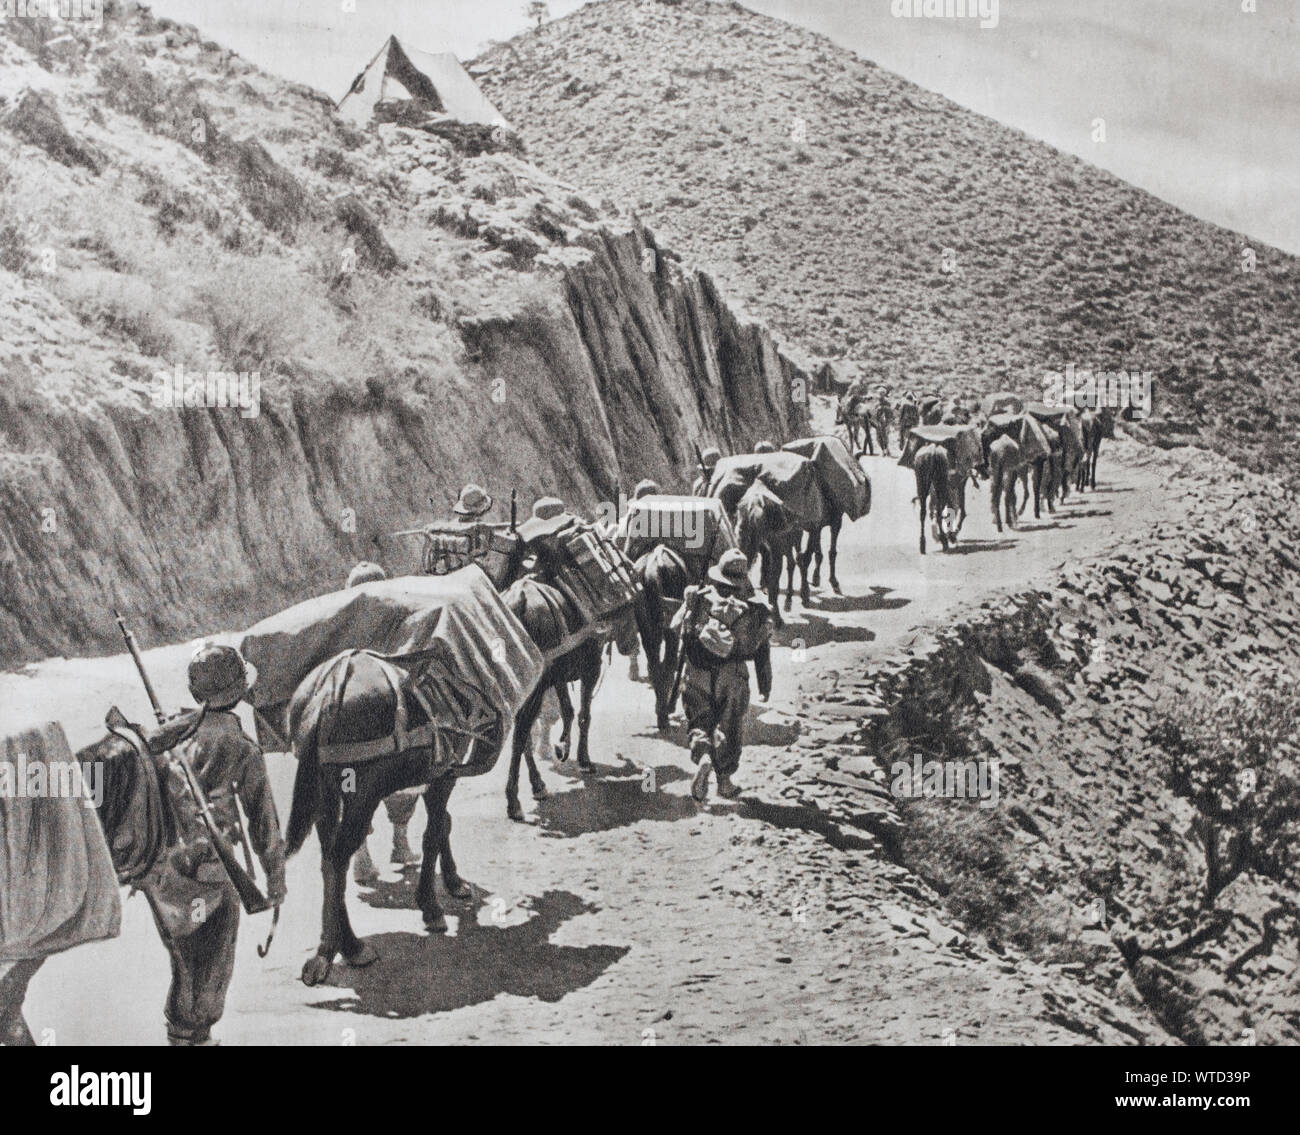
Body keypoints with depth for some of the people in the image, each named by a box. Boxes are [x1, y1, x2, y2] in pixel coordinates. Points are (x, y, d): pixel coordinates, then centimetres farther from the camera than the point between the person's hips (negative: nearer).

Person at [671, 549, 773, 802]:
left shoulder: (698, 598, -1)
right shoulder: (754, 608, 0)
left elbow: (675, 627, 9)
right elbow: (763, 651, 4)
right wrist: (765, 686, 13)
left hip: (697, 675, 0)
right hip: (734, 677, 0)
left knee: (699, 721, 13)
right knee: (729, 727, 14)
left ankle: (702, 757, -16)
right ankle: (725, 780, 18)